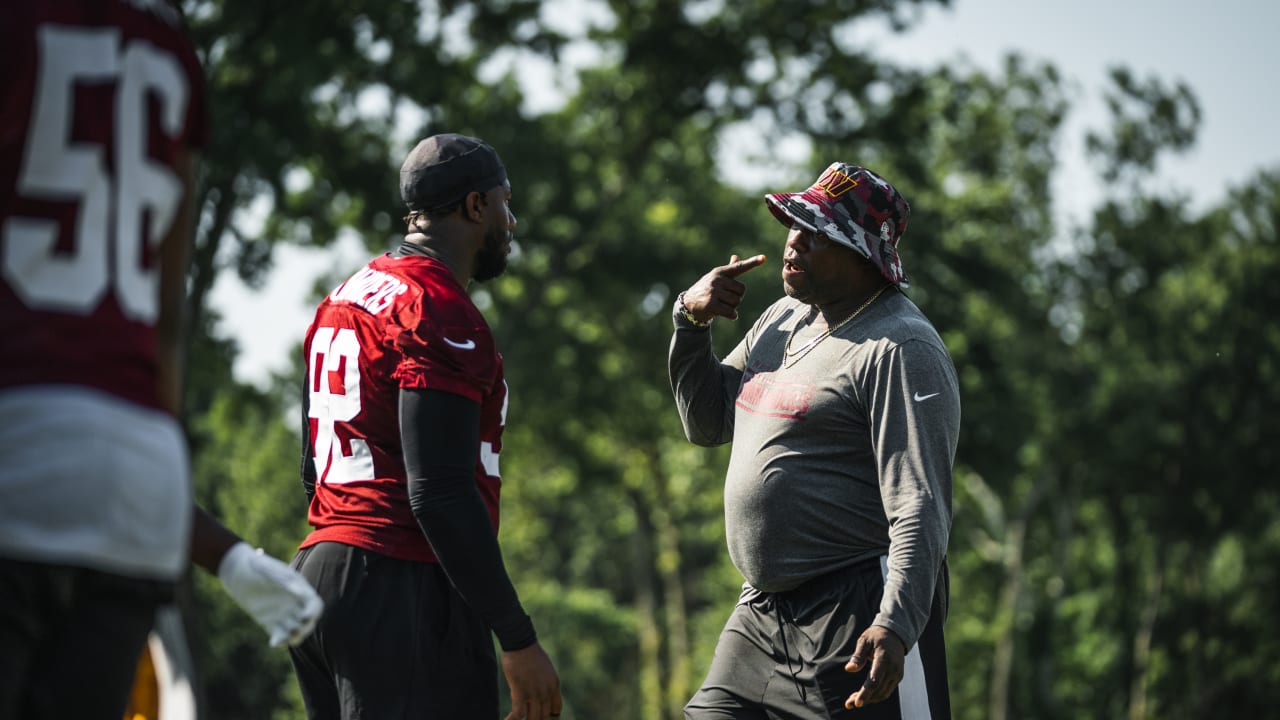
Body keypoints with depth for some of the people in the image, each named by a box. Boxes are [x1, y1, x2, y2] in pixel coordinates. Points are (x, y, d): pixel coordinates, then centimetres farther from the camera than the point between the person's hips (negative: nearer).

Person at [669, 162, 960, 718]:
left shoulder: (900, 350, -14)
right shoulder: (784, 319, 14)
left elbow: (920, 511, -21)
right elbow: (707, 422, 23)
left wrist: (895, 628, -33)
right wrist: (691, 321, 7)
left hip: (858, 619, -9)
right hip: (760, 612, 9)